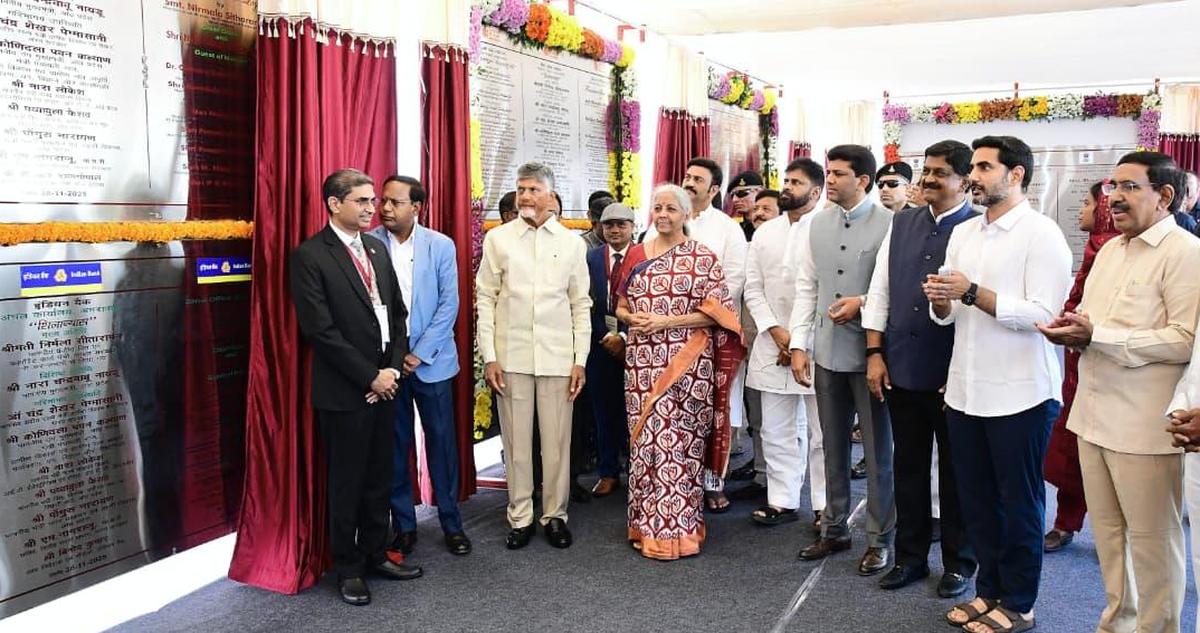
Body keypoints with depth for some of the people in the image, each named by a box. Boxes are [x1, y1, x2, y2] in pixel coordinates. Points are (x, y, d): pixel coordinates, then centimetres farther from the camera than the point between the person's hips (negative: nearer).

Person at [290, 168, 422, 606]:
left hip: (384, 384, 6)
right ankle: (348, 569, 22)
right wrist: (370, 377, -14)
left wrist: (392, 369, -1)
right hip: (344, 390, -6)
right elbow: (320, 330, -16)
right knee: (346, 483, 7)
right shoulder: (310, 256, -11)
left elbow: (397, 313, 12)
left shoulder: (376, 248, 10)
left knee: (379, 478, 14)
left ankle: (375, 554, 29)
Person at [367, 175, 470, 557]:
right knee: (394, 445, 6)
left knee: (441, 442, 6)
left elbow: (449, 304, -3)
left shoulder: (441, 245, -1)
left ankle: (451, 523, 20)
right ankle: (403, 525, 20)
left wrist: (420, 354, -9)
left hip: (431, 360, 0)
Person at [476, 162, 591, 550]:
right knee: (516, 441, 7)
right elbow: (485, 300, 3)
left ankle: (554, 515, 21)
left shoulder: (571, 242, 5)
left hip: (557, 357, 0)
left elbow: (581, 305, 6)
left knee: (557, 442, 5)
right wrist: (489, 357, -3)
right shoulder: (497, 238, 3)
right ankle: (520, 517, 20)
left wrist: (580, 360, 1)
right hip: (511, 356, 0)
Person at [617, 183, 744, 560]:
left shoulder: (703, 257, -2)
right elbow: (621, 307, 18)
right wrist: (633, 318, -5)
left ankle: (677, 530, 8)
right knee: (644, 441, 7)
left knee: (678, 442, -3)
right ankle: (647, 526, 19)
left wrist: (666, 321, -15)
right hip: (642, 363, 5)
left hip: (686, 365, -4)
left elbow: (716, 311, -7)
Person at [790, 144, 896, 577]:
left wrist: (863, 304, -18)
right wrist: (799, 345, 4)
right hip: (827, 352, 5)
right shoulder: (816, 225, 8)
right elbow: (806, 288, 9)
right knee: (834, 447, 16)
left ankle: (879, 539, 21)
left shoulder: (889, 223, -8)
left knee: (878, 451, 6)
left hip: (870, 352, -5)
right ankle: (835, 529, 31)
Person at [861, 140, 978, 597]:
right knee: (908, 465, 15)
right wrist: (875, 353, 4)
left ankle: (958, 563, 28)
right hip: (902, 368, 4)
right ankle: (910, 556, 30)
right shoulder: (901, 223, 8)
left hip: (951, 372, -4)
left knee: (954, 470, 11)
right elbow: (879, 289, 9)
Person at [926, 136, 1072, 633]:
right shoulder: (963, 233, 10)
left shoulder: (1042, 234, -10)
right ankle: (990, 588, 33)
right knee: (976, 499, 16)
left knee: (1019, 503, 9)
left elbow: (1043, 315, -19)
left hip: (1019, 394, -6)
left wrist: (973, 292, -21)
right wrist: (940, 299, -9)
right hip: (965, 390, 6)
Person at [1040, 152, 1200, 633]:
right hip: (1095, 412, 8)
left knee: (1152, 537, 6)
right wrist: (1075, 331, 0)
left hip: (1143, 424, -8)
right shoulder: (1110, 250, 15)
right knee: (1107, 530, 16)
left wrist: (1097, 336, -21)